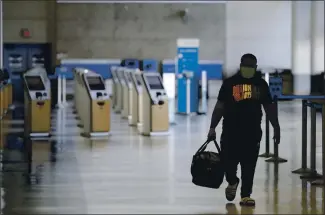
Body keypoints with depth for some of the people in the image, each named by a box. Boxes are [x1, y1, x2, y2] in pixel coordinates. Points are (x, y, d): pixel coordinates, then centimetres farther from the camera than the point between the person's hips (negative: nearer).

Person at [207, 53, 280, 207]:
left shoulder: (261, 84, 7)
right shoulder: (229, 83, 1)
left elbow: (269, 107, 12)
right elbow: (220, 107, 0)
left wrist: (276, 128, 9)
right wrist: (212, 127, -5)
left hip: (252, 131, 1)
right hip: (231, 130, -1)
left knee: (249, 165, 1)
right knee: (228, 161, -2)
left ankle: (245, 195, 10)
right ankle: (232, 182, 30)